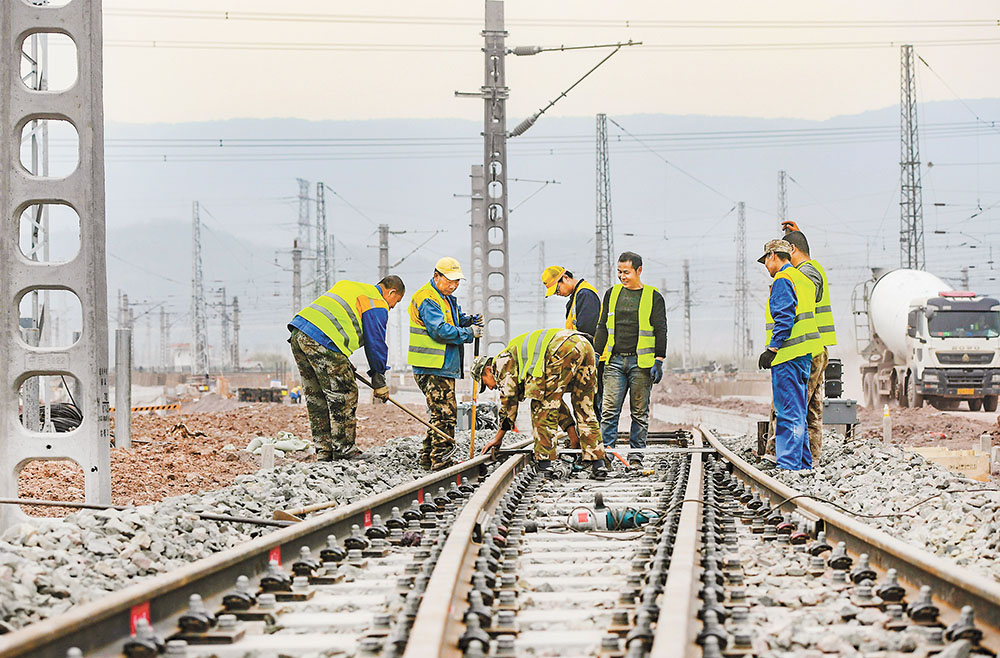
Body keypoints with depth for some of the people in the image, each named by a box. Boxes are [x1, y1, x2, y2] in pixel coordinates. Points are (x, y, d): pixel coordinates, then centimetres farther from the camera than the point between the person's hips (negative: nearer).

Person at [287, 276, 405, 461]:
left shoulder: (349, 286, 31)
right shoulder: (378, 305, 3)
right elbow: (375, 343, 3)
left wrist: (344, 362, 29)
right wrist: (379, 382, 12)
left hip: (298, 334, 9)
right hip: (322, 342, -9)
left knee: (316, 397, 14)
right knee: (344, 396, 0)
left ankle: (323, 451, 18)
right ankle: (343, 449, 3)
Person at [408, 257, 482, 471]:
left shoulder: (447, 298, 18)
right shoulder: (427, 299, -14)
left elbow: (457, 321, 27)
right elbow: (440, 331, -22)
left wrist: (470, 321, 4)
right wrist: (469, 333, -14)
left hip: (445, 367, 10)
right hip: (432, 368, -10)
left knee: (440, 414, 14)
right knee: (445, 414, -12)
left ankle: (428, 458, 21)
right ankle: (441, 460, -11)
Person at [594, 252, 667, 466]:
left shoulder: (654, 297, 3)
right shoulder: (612, 293, 13)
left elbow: (660, 331, 0)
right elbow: (602, 327, 17)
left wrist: (658, 361, -8)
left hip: (641, 363, -2)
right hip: (615, 360, 3)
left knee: (640, 412, 2)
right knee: (609, 409, -6)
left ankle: (636, 454, 8)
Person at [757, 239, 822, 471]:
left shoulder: (782, 280, -9)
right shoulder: (803, 280, 20)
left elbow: (785, 317, -19)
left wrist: (772, 349, -19)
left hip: (788, 355, -10)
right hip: (804, 354, 10)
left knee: (788, 411, -10)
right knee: (797, 412, 15)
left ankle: (789, 465, -13)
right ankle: (804, 464, 17)